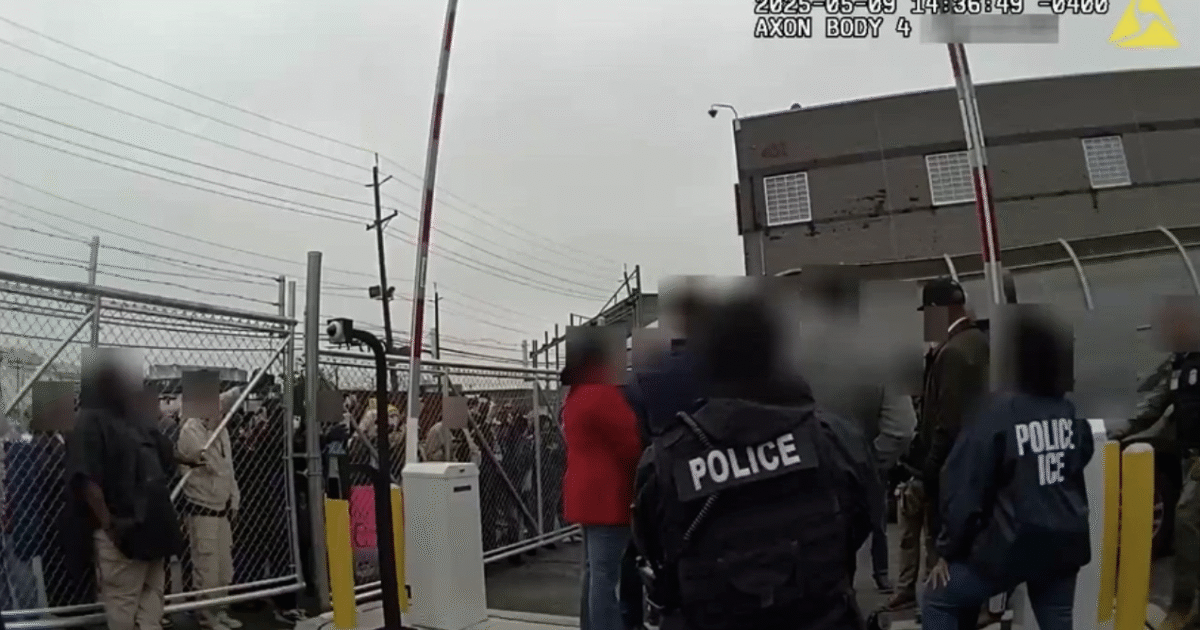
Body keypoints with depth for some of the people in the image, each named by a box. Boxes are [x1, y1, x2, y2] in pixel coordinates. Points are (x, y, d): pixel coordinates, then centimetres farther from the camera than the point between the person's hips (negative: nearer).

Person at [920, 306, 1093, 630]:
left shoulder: (999, 412, -16)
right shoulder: (1074, 410, 0)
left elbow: (965, 487, -13)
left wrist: (948, 550, -5)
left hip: (1012, 544, -6)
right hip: (1065, 540, 6)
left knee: (937, 602, 9)